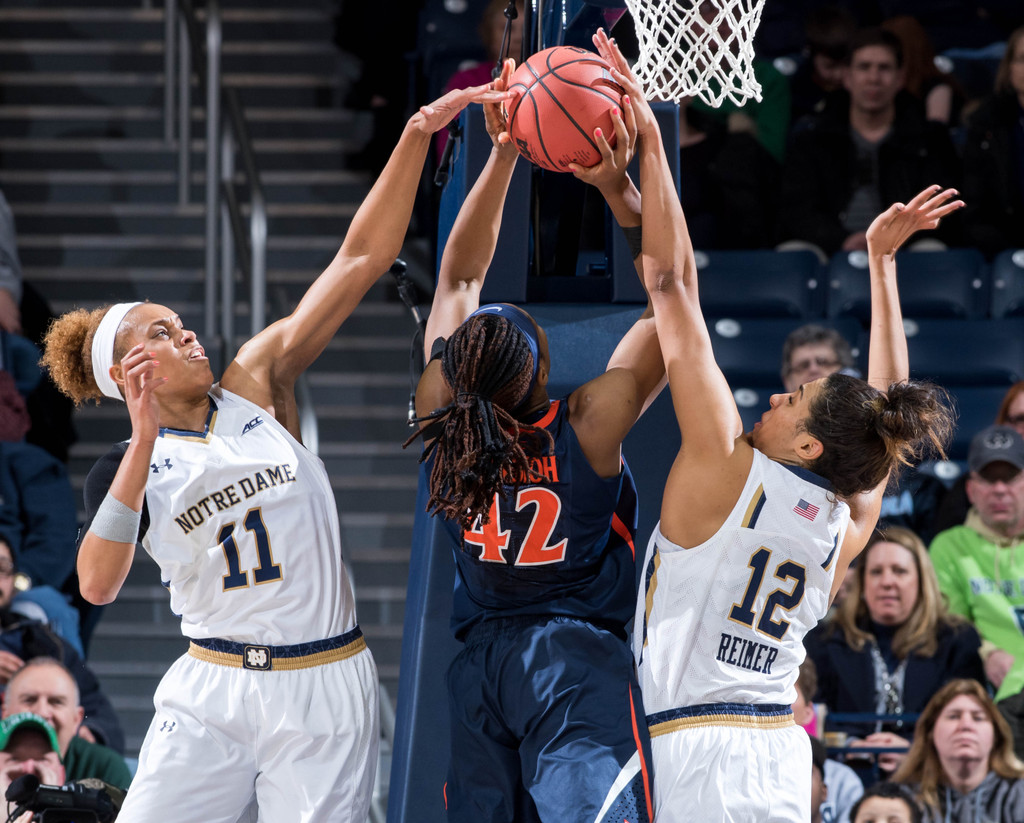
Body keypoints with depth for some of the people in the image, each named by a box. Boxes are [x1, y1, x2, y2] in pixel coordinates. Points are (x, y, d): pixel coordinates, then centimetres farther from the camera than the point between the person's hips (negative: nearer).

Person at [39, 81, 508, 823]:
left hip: (324, 691, 0)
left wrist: (417, 136, -12)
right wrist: (144, 446, -22)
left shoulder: (256, 385, 3)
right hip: (211, 695, 0)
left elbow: (361, 260, -3)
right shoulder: (123, 472, 2)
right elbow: (97, 585, -18)